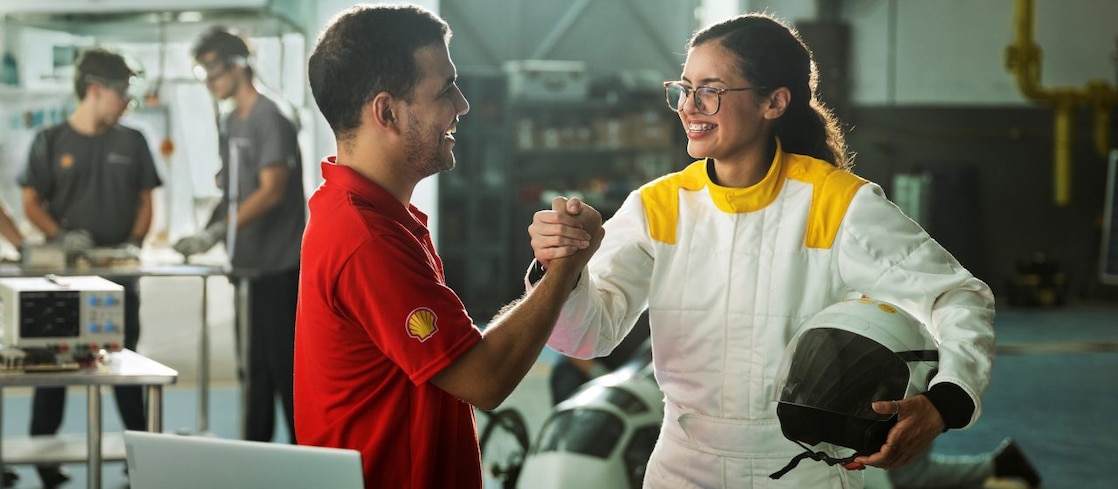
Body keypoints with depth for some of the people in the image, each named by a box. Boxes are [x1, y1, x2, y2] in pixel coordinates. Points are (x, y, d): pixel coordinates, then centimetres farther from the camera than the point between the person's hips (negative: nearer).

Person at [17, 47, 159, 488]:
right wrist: (60, 236, -16)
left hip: (117, 271, 2)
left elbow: (145, 201, 11)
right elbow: (31, 203, 1)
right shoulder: (50, 142, 1)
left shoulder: (132, 143, 8)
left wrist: (135, 241, -6)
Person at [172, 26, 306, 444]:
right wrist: (205, 233, 7)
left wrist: (217, 231, -23)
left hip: (278, 266, -8)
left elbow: (271, 191, -19)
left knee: (284, 362, -6)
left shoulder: (270, 119, -12)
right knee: (253, 365, 11)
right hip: (248, 264, 9)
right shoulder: (230, 123, 15)